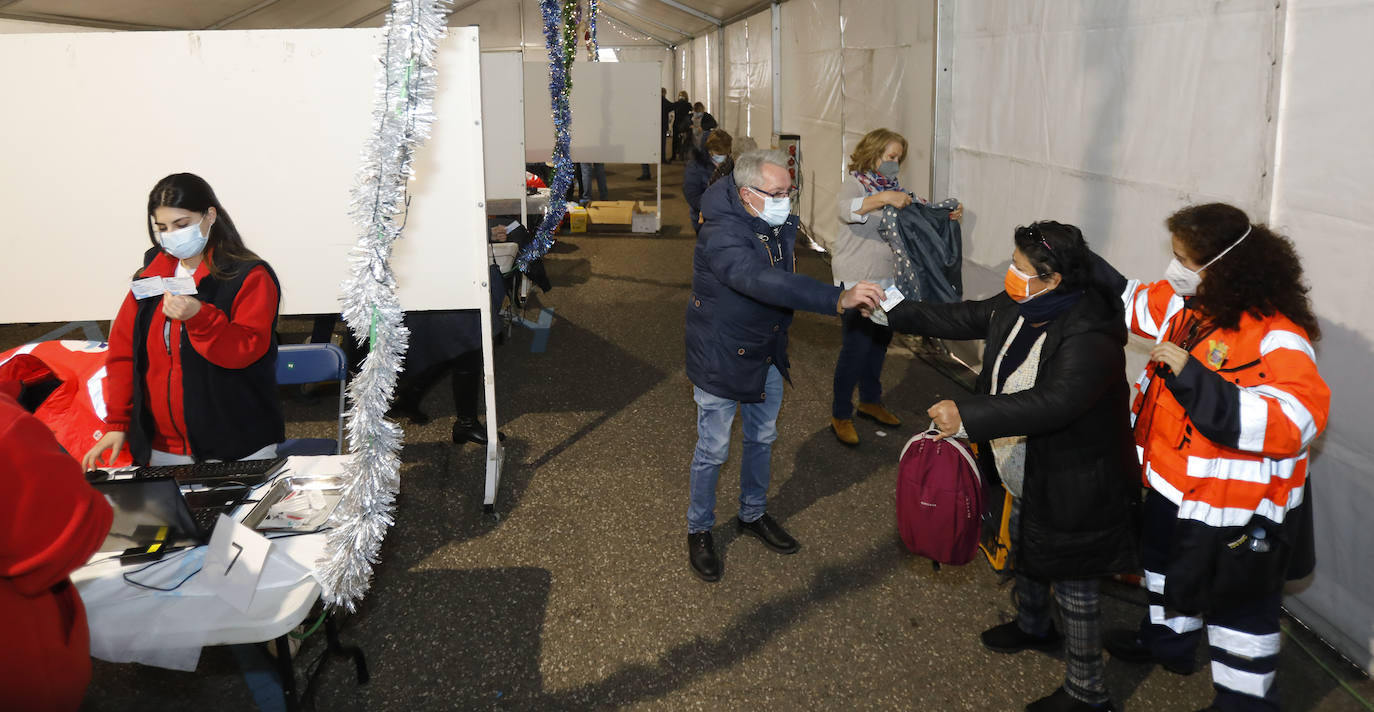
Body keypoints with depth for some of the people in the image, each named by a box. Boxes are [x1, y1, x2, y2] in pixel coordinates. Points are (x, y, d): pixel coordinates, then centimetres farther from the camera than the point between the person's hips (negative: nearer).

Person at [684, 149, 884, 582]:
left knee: (762, 439, 22)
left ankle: (753, 514, 44)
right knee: (713, 451, 7)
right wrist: (839, 300, -55)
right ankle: (699, 530, 28)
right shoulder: (721, 235, -31)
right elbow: (764, 283, -47)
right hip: (721, 360, -7)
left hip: (767, 356, 8)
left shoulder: (781, 225, -4)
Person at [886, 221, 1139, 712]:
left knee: (1073, 589, 7)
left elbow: (1052, 404, -44)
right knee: (1025, 556, 31)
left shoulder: (1089, 338, -33)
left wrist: (969, 416, -50)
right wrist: (894, 312, 3)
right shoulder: (1016, 307, -7)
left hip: (1070, 492, -9)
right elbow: (960, 320, 7)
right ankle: (1033, 628, 59)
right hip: (1024, 481, 9)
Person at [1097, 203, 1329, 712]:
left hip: (1235, 507, -9)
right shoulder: (1188, 304, -5)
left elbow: (1292, 421, -39)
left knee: (1238, 603, 9)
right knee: (1166, 562, 30)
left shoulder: (1276, 337, -30)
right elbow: (1134, 303, 14)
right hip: (1173, 484, 9)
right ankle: (1168, 638, 55)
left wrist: (1191, 377, -42)